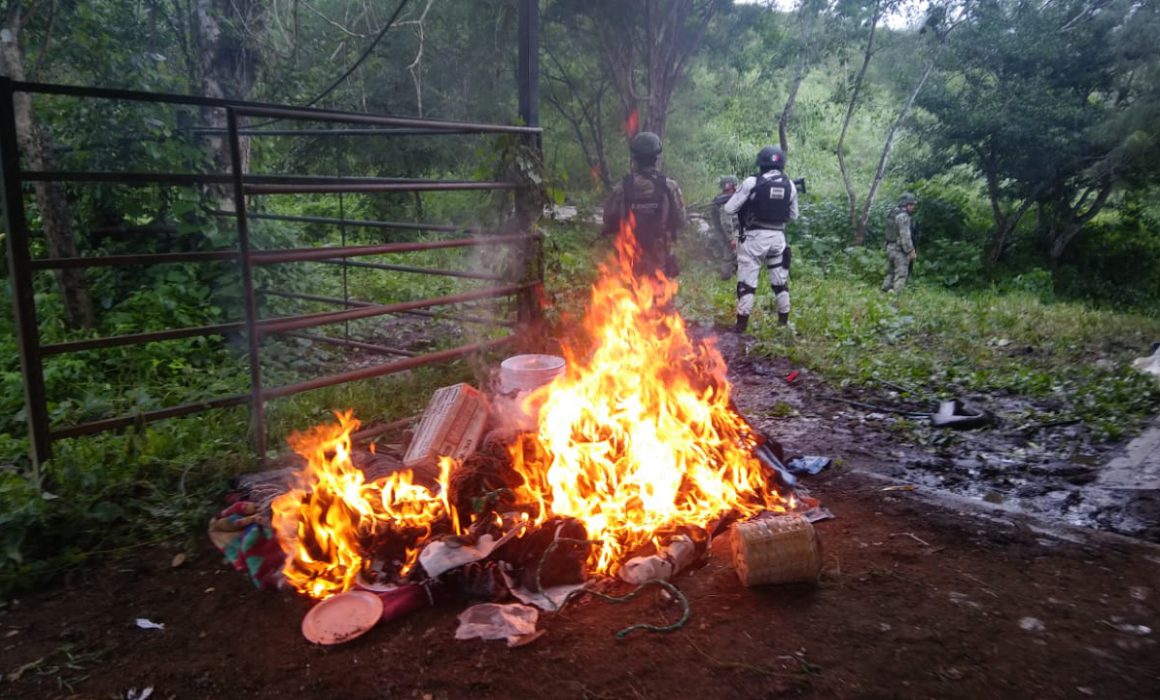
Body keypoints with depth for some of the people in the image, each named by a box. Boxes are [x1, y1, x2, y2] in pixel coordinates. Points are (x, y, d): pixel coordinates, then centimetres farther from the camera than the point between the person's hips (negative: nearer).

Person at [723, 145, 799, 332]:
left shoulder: (752, 182, -10)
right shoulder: (789, 185, 3)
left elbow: (729, 209, -6)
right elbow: (793, 215, 14)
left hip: (755, 237, -4)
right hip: (778, 237, 4)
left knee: (747, 280, 1)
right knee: (780, 279, 15)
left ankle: (742, 322, 1)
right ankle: (784, 319, 23)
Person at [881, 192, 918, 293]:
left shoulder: (892, 214, 13)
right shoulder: (903, 216, -16)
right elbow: (905, 236, -20)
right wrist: (911, 250, -15)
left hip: (890, 247, 9)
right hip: (900, 250, -9)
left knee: (890, 273, 14)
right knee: (901, 275, -7)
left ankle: (885, 291, 16)